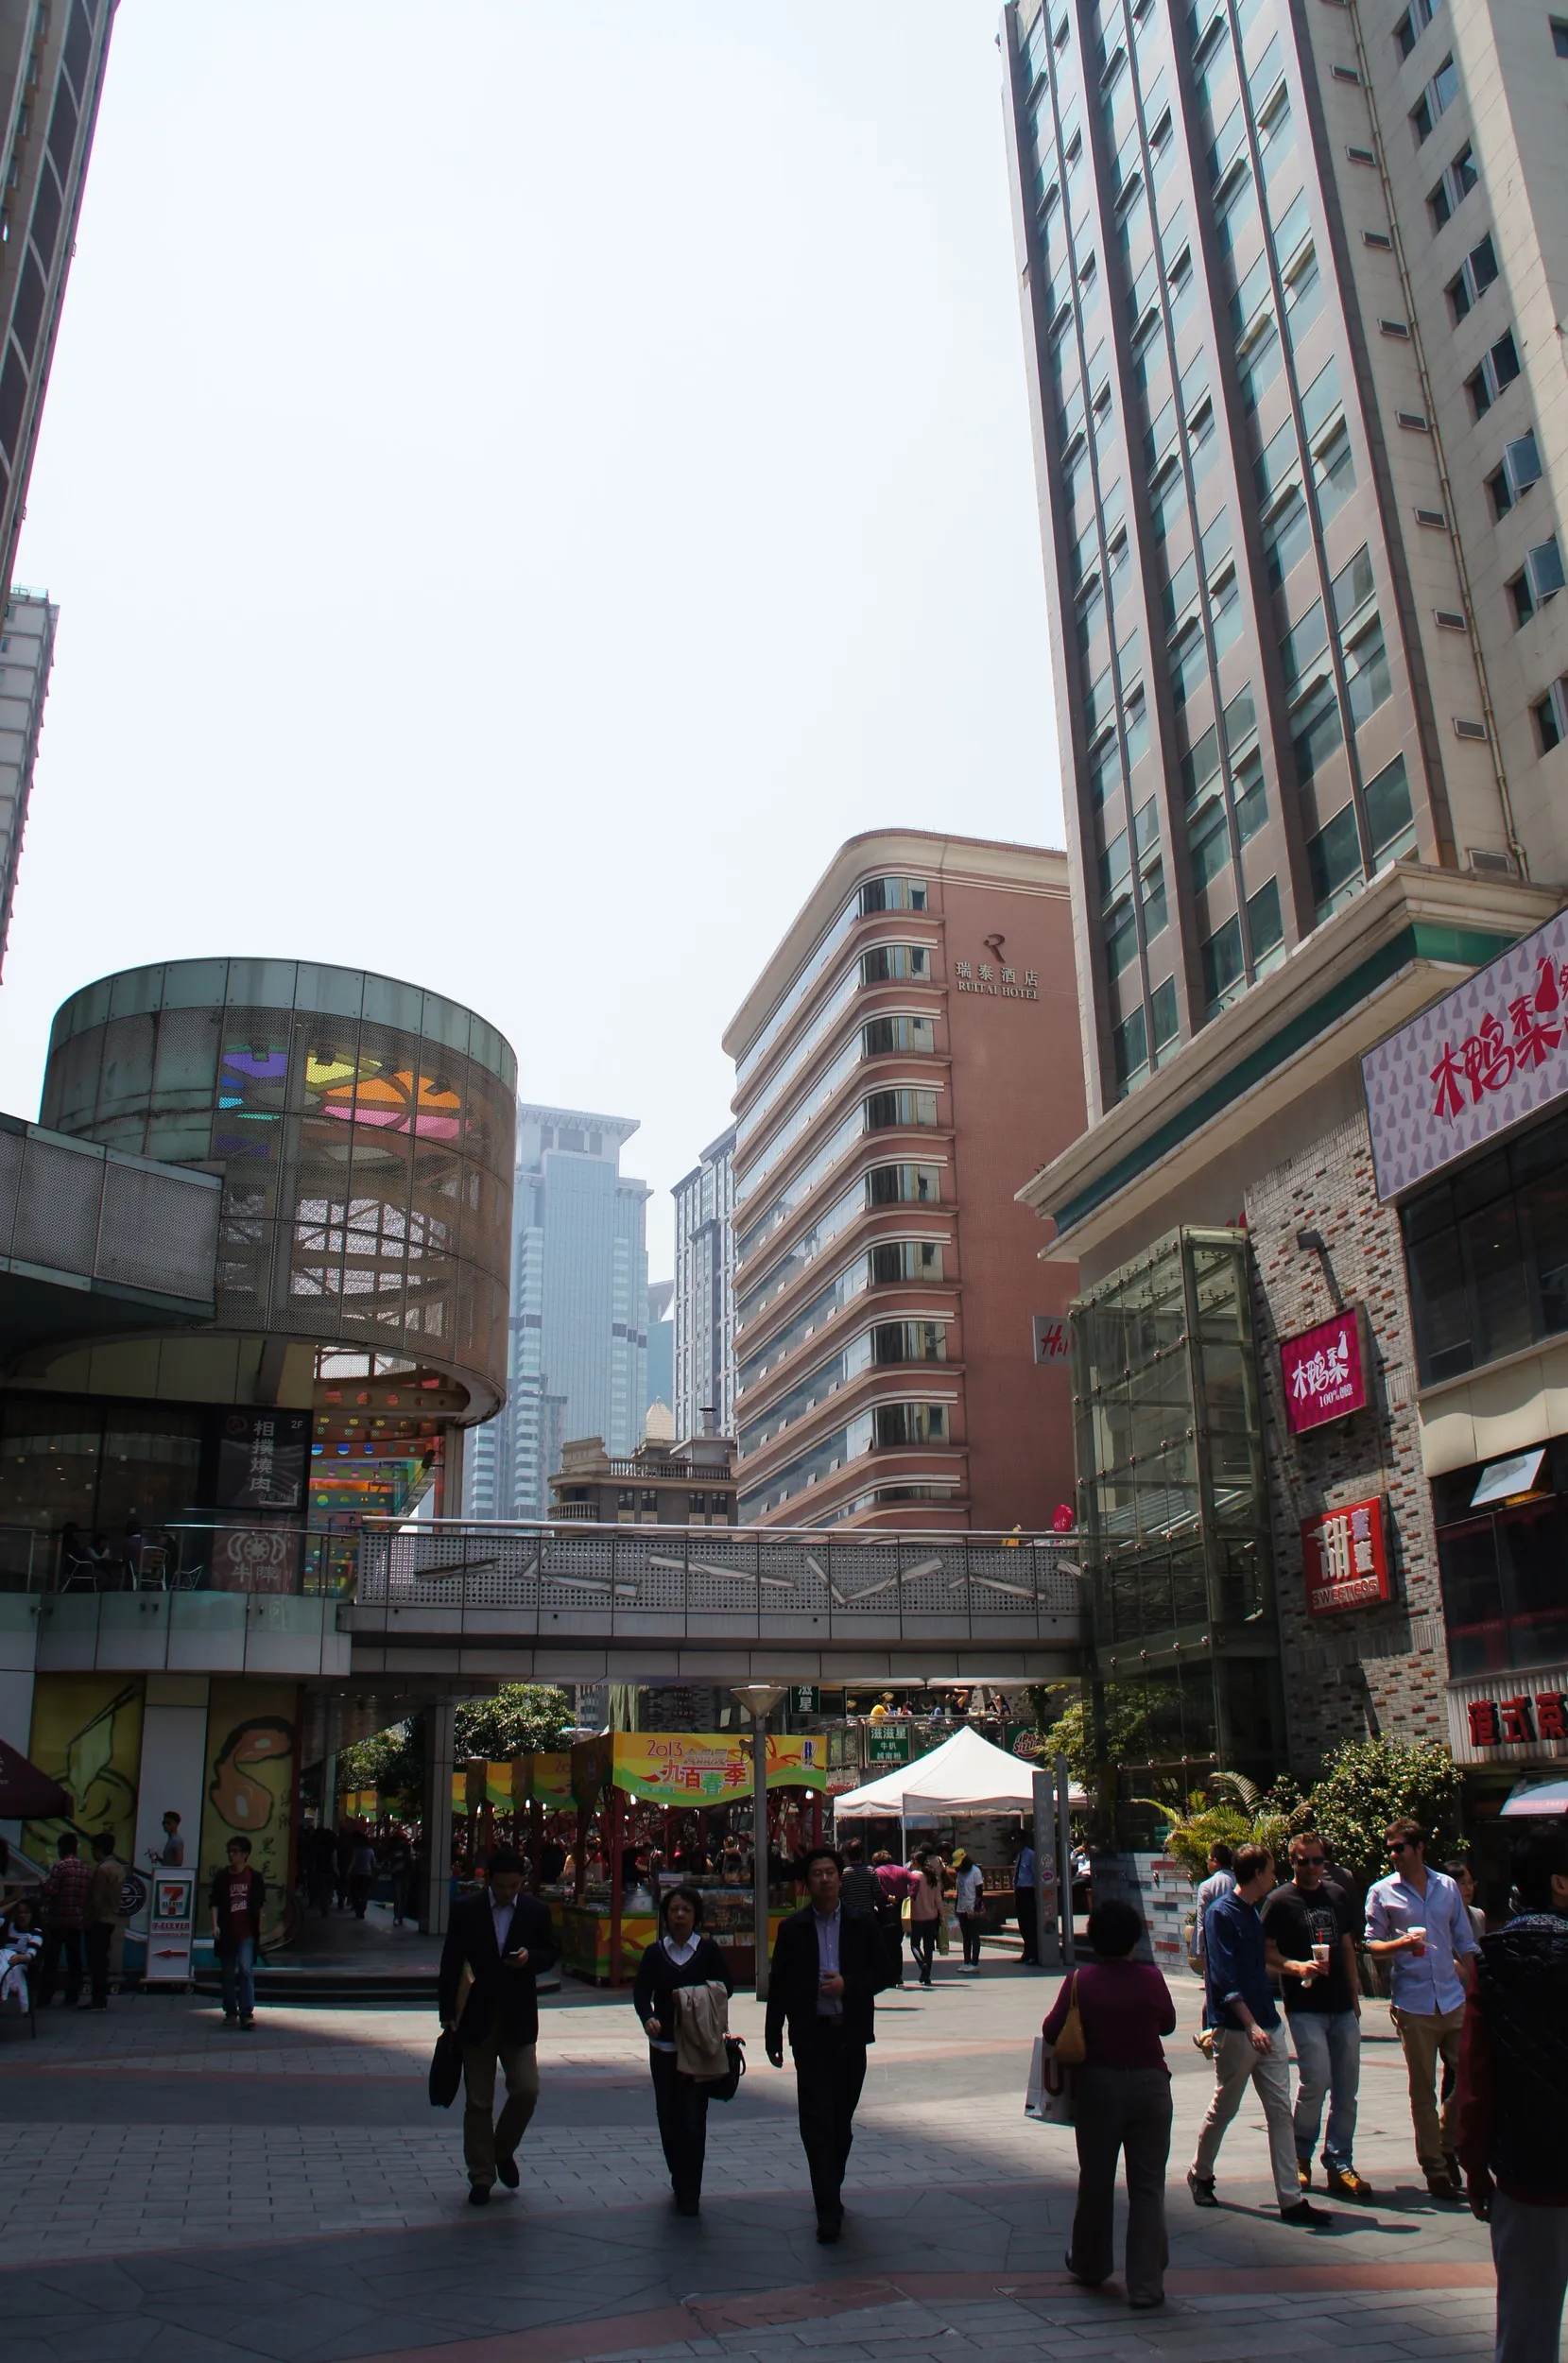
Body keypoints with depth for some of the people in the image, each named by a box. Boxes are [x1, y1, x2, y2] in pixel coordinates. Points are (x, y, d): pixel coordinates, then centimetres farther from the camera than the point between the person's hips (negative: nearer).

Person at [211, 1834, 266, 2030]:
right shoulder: (222, 1878, 5)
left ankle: (247, 2014, -14)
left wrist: (258, 1930, 10)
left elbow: (259, 1906, 10)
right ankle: (230, 2012, 23)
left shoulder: (254, 1878, 3)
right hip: (227, 1933, 2)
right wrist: (215, 1925, -11)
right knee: (228, 1974, 10)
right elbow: (215, 1904, 3)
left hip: (247, 1933, -2)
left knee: (246, 1969, -14)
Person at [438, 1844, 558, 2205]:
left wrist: (530, 1957, -15)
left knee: (527, 2091, -5)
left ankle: (503, 2150, 22)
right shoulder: (466, 1909, -4)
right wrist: (447, 2013, -6)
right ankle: (481, 2177, 19)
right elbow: (451, 1961, -1)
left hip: (518, 2018, 1)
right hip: (476, 2017, -1)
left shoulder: (536, 1911, -1)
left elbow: (549, 1953, 8)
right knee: (478, 2102, 6)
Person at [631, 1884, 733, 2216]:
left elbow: (726, 1986, 4)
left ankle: (689, 2192, 4)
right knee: (668, 2117, 5)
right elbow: (641, 1991, -4)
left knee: (693, 2118, -6)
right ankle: (680, 2181, 26)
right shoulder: (655, 1952, 5)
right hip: (663, 2045, 2)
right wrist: (648, 2017, -25)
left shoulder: (708, 1949, 2)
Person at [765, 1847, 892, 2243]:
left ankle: (831, 2192, 30)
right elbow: (779, 1984, 4)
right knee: (816, 2122, -8)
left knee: (842, 2121, 12)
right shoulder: (793, 1928, 1)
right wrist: (773, 2036, 1)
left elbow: (884, 1974, 5)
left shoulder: (860, 1926, 3)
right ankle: (829, 2210, -6)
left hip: (850, 2035, 2)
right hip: (810, 2035, -2)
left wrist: (848, 1985, -12)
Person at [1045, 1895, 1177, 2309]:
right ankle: (1146, 2284, 4)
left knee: (1096, 2181, 15)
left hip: (1097, 2085, 1)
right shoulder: (1151, 1978, -8)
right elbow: (1167, 2024, 7)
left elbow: (1052, 2031, -7)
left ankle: (1091, 2265, 33)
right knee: (1147, 2186, 6)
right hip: (1149, 2085, 0)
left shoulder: (1080, 1981, -9)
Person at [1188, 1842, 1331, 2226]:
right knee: (1224, 2107, 7)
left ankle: (1291, 2199, 5)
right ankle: (1200, 2174, 27)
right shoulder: (1222, 1913, -14)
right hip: (1234, 2028, -8)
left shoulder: (1253, 1912, 12)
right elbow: (1224, 1977, -19)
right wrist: (1250, 2025, -24)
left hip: (1265, 2025, 8)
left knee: (1280, 2111, 3)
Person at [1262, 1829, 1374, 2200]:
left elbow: (1348, 1949, 19)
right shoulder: (1280, 1901, -3)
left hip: (1342, 2007, 5)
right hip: (1305, 2008, -5)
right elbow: (1265, 1951, -4)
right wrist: (1296, 1967, -20)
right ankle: (1301, 2153, 10)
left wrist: (1355, 1998, 16)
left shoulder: (1336, 1898, 14)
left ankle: (1339, 2164, 13)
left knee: (1347, 2087, 3)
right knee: (1316, 2080, -13)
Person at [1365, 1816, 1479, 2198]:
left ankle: (1446, 2144, 26)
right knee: (1423, 2091, 4)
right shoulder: (1382, 1892, -2)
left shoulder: (1448, 1887, 5)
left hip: (1454, 2001, 2)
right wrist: (1402, 1943, -17)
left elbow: (1465, 1944, 12)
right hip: (1414, 2005, -2)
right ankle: (1435, 2170, 16)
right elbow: (1371, 1945, 1)